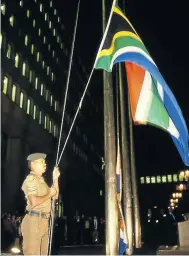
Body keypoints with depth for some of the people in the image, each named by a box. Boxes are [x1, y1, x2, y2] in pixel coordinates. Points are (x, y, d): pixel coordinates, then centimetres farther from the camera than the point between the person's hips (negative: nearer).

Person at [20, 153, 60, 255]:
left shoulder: (41, 180, 19)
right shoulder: (30, 179, -9)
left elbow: (55, 196, 21)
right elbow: (34, 202, -23)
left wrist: (55, 179, 12)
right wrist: (49, 194, -9)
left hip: (43, 221, 10)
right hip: (34, 220, -10)